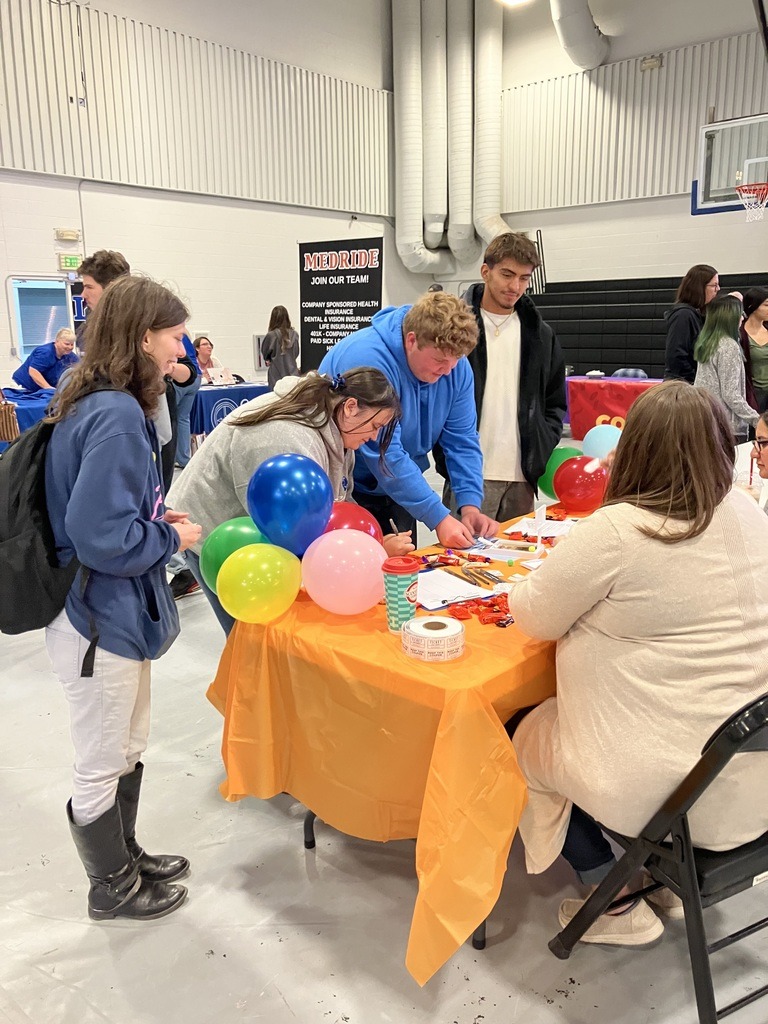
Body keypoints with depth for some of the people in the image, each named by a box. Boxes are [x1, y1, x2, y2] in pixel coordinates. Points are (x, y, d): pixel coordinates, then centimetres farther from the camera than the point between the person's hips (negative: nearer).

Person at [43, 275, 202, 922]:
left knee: (128, 748, 25)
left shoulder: (100, 403, 5)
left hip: (114, 613, 10)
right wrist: (172, 537, -14)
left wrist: (156, 520, 5)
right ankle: (113, 887, 35)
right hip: (99, 622, -10)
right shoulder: (117, 416, -26)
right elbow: (99, 535, -29)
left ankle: (124, 855, 46)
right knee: (101, 769, 13)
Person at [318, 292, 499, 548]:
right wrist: (438, 518, -32)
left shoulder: (455, 365, -8)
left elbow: (462, 441, -5)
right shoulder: (368, 359, -30)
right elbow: (385, 455, -32)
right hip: (347, 491, -6)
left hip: (398, 490, 6)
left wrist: (470, 506, -18)